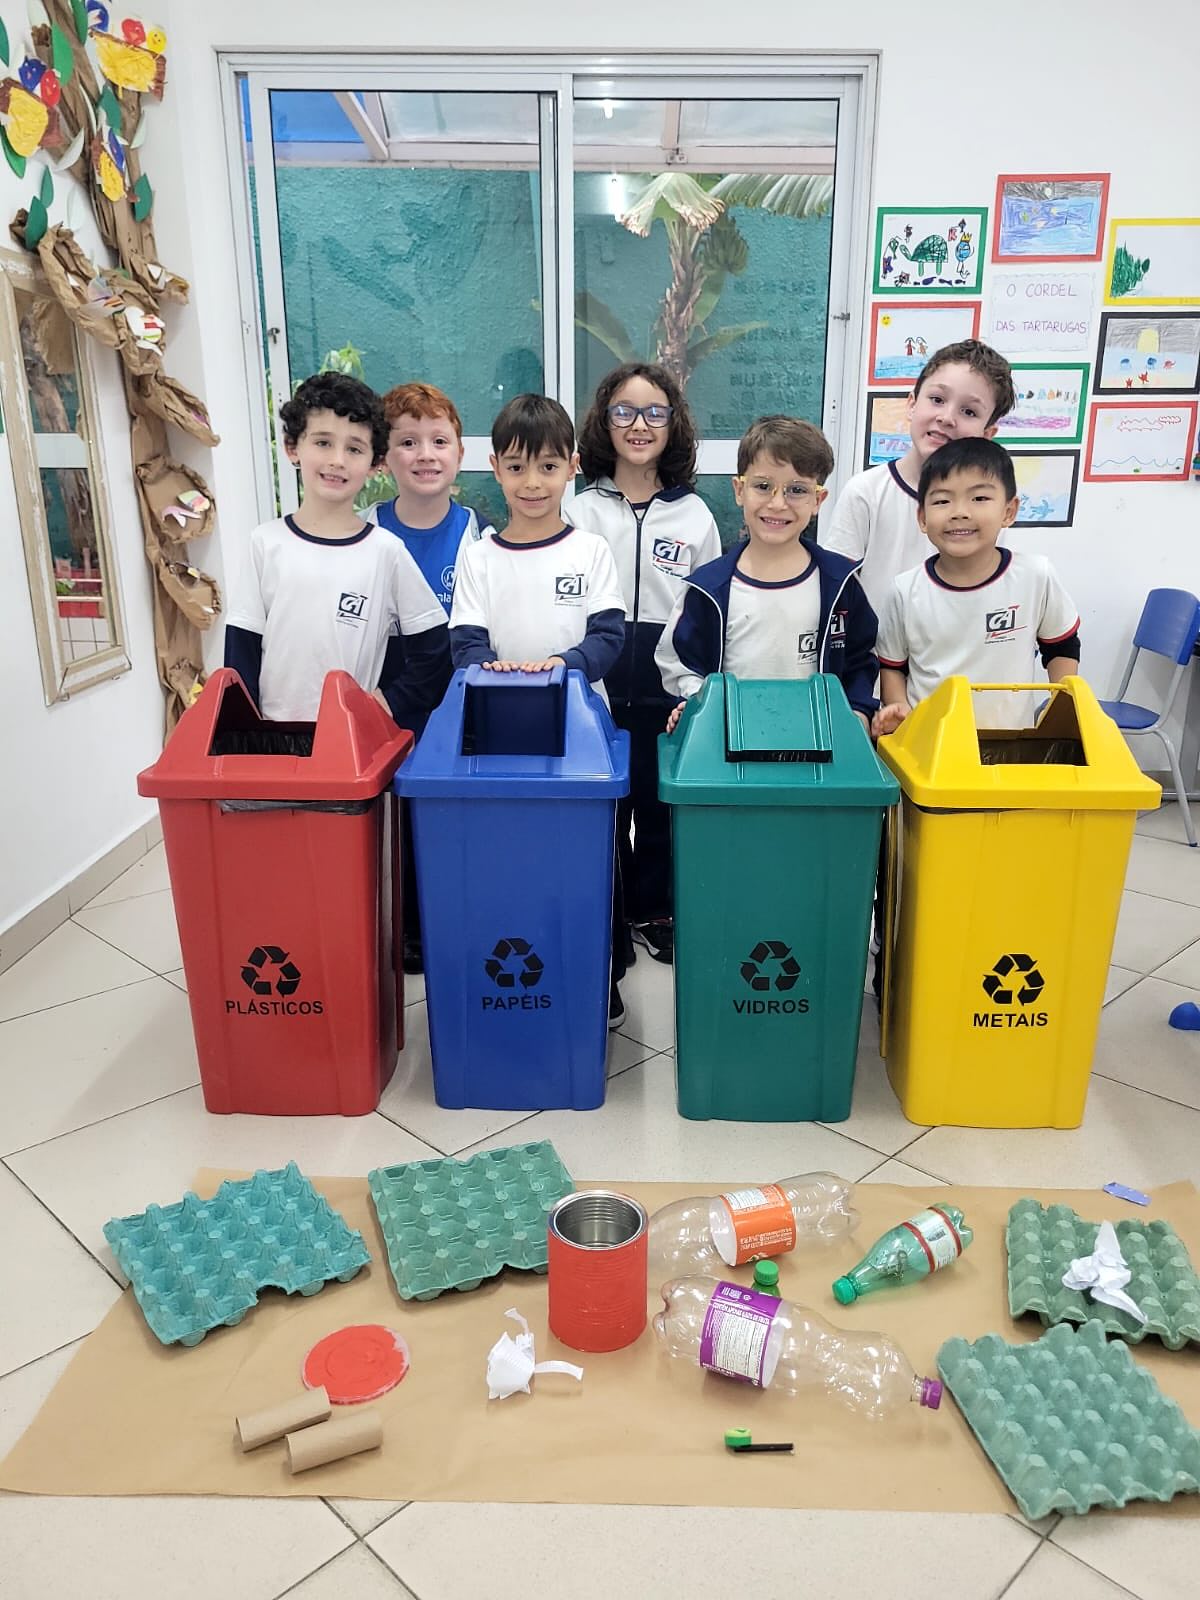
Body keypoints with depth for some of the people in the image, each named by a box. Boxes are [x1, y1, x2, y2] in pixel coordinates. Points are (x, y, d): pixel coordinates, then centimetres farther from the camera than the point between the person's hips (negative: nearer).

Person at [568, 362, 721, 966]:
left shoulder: (693, 514, 6)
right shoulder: (580, 509, 2)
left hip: (668, 690, 1)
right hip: (596, 686, -1)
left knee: (660, 804, 10)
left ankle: (653, 912, 27)